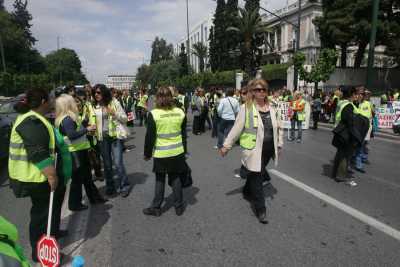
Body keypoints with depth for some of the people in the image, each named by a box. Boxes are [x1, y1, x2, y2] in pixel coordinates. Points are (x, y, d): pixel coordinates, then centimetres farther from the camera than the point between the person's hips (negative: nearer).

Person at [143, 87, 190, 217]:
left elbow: (150, 137, -9)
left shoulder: (153, 114, -12)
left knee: (160, 180, 11)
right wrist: (184, 151, 17)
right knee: (176, 178, 14)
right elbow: (184, 134, 6)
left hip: (161, 154, -3)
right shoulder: (180, 112, -2)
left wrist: (147, 153, 4)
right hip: (178, 152, 3)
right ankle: (179, 207, 24)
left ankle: (156, 208, 23)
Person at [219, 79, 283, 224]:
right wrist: (226, 146, -5)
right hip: (253, 150, -5)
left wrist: (279, 145, 14)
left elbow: (279, 128, 15)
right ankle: (260, 209, 14)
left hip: (268, 150, 5)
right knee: (257, 179, 1)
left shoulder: (271, 108, 5)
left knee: (255, 175, 22)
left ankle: (247, 192, 49)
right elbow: (236, 129, -7)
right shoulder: (246, 108, -10)